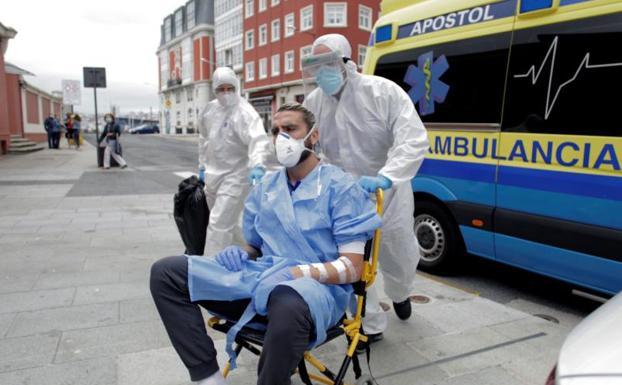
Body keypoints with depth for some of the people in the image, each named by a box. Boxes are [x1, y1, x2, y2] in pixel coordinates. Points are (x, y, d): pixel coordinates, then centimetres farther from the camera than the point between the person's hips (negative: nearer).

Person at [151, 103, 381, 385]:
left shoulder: (340, 187, -2)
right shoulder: (265, 186, 16)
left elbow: (352, 268, -7)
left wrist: (299, 272, -22)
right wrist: (237, 257, -2)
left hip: (317, 286, -6)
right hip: (259, 276, 6)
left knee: (289, 304, -44)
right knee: (166, 272, -7)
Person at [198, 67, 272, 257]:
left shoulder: (245, 112, -19)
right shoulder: (210, 109, 5)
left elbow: (258, 139, -34)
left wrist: (258, 165, -51)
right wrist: (202, 165, 20)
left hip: (235, 176, -8)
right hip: (213, 175, 8)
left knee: (219, 225, -9)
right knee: (226, 223, 20)